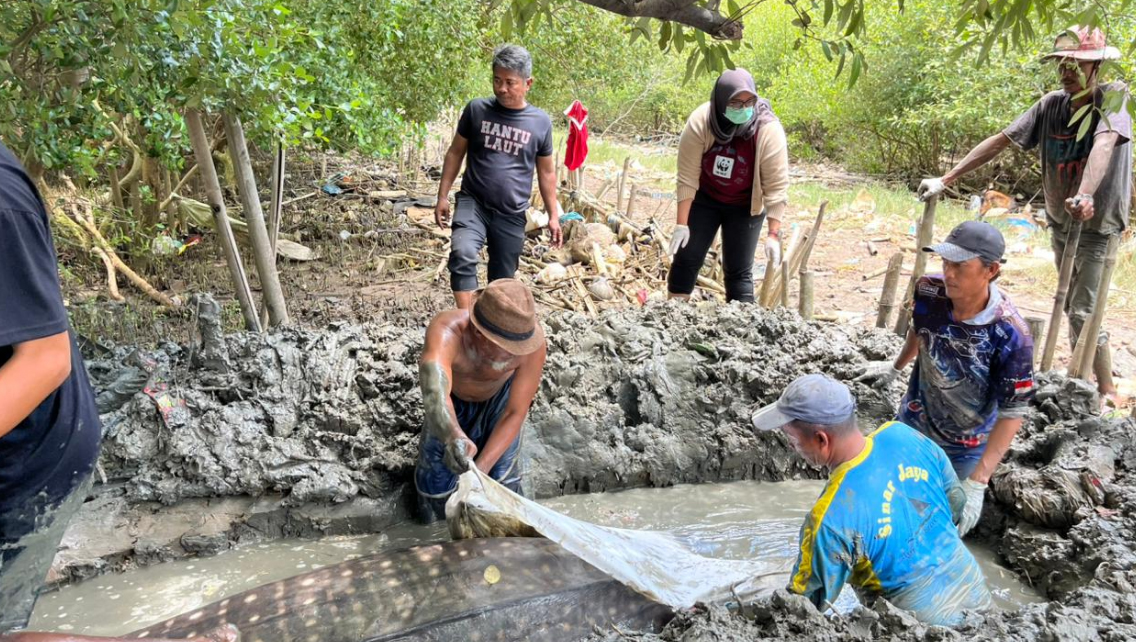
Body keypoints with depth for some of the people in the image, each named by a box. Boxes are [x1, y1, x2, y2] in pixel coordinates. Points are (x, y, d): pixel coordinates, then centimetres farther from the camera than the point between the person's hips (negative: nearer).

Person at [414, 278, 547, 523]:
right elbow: (435, 392, -68)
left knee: (502, 475, -6)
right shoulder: (446, 332, -48)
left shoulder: (532, 342, -42)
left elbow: (515, 414, -31)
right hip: (452, 398, 0)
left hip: (498, 398, 0)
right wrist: (453, 436, -89)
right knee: (436, 469, 3)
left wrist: (480, 469, -40)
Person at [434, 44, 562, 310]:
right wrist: (443, 195, 3)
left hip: (512, 214, 1)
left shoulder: (540, 122, 1)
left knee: (502, 279, 10)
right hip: (473, 202, -1)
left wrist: (553, 215, 9)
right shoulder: (476, 109, -1)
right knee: (462, 254, -28)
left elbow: (546, 172, 10)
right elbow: (455, 153, 8)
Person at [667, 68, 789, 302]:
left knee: (739, 271, -3)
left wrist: (774, 233, -23)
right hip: (704, 199, 1)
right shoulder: (700, 122, -24)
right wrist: (682, 223, -17)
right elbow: (687, 176, -18)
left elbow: (777, 185, -21)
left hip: (745, 206, -1)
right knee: (686, 258, 0)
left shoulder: (769, 130, -26)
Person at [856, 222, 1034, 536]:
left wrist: (977, 484, -29)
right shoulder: (929, 291, -21)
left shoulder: (1010, 335, -32)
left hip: (965, 449, -3)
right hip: (912, 425, 4)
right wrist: (895, 368, 22)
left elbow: (1013, 412, -25)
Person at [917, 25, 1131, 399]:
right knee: (1069, 306, 16)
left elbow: (1103, 145, -36)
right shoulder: (1051, 104, -3)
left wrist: (1085, 195, -55)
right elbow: (999, 141, -5)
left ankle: (1108, 390, 7)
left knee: (1083, 313, -8)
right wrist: (946, 179, -10)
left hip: (1098, 224, -6)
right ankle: (1084, 376, 33)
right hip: (1061, 222, 6)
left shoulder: (1114, 97, -18)